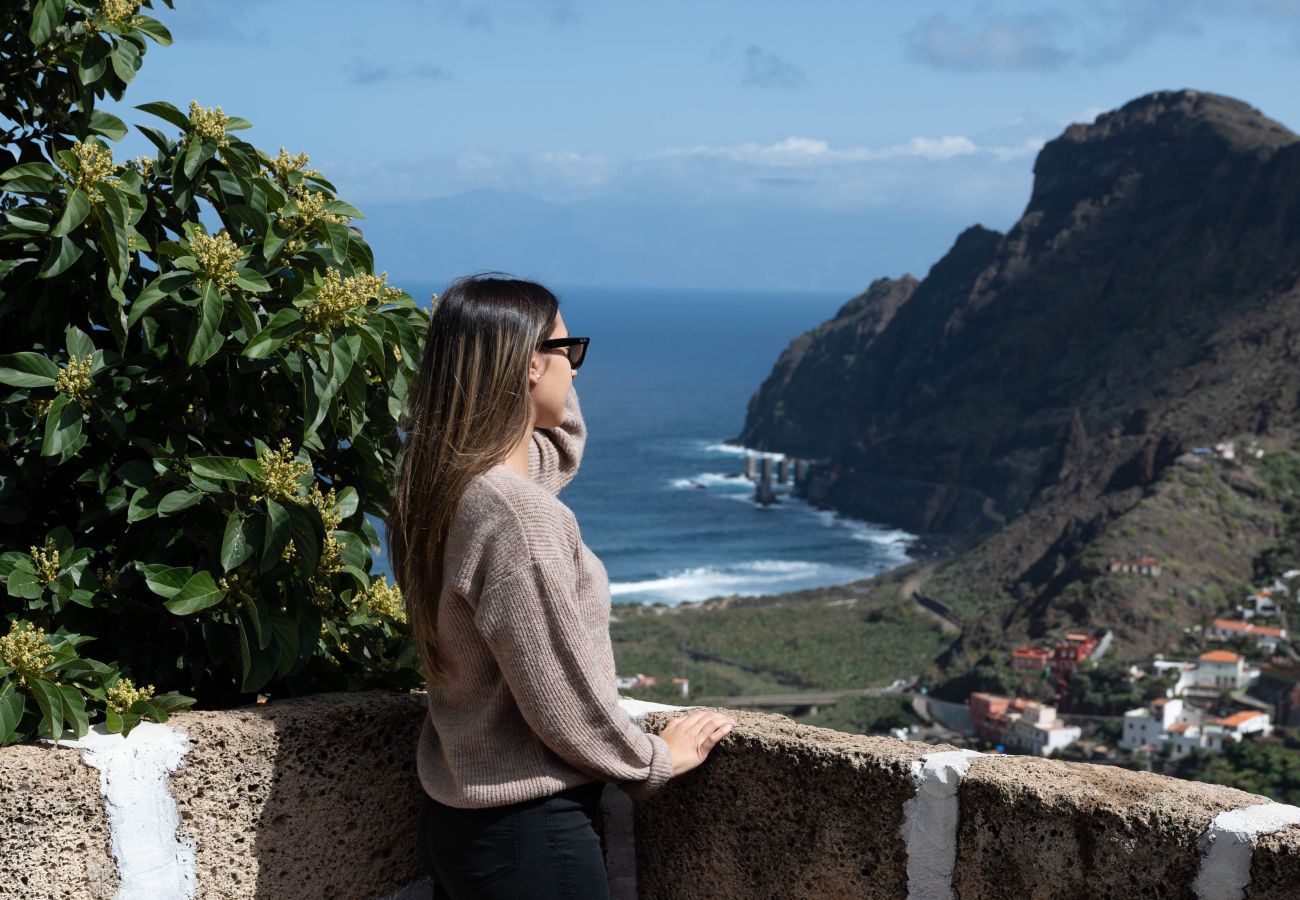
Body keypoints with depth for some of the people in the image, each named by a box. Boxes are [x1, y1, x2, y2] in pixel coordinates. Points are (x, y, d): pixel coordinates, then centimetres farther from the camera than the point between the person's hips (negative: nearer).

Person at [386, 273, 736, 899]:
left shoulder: (450, 481, 1)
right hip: (527, 832, -9)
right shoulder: (516, 515, -26)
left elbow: (562, 443, 24)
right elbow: (563, 704, -20)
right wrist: (658, 761, -4)